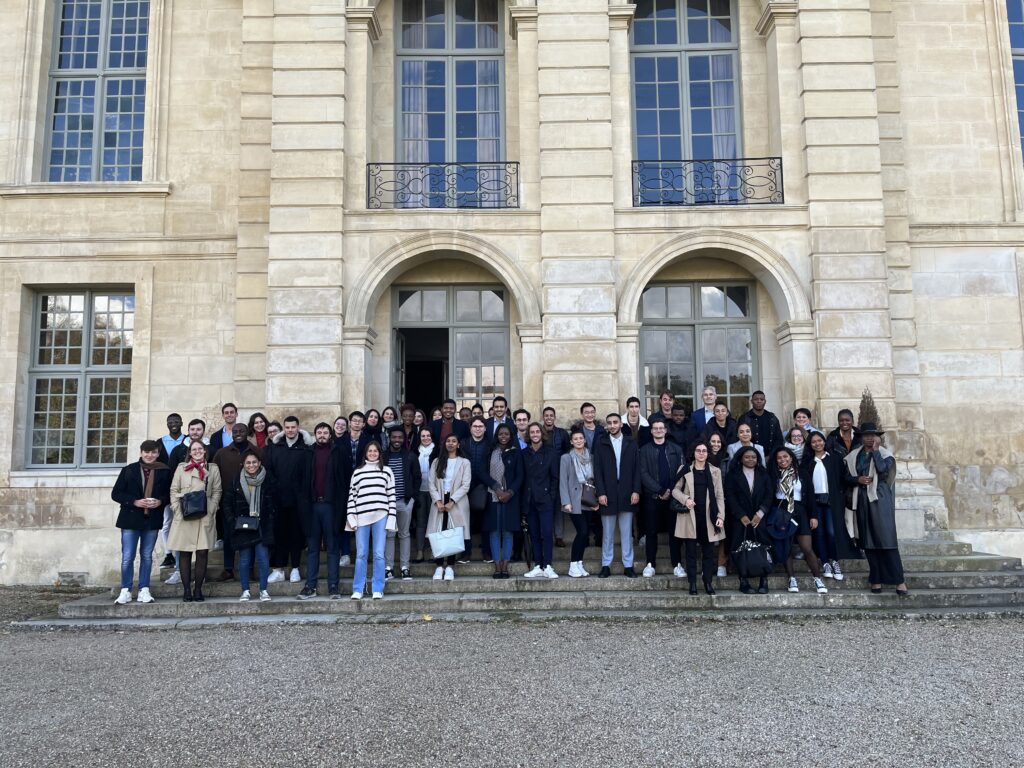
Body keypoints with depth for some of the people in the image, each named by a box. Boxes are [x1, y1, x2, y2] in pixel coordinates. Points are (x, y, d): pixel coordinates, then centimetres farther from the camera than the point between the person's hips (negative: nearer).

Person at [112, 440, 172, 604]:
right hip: (131, 519, -1)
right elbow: (116, 493, 0)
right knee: (127, 557, -1)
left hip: (153, 520, 1)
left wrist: (160, 501, -12)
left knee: (147, 556, 10)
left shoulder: (164, 472, 3)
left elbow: (169, 494, 9)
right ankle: (125, 591, 10)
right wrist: (135, 502, -14)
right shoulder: (129, 470, 1)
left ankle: (144, 590, 17)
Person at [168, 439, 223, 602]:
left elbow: (217, 491, 9)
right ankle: (186, 590, 7)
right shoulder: (181, 468, 11)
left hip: (205, 517, 0)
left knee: (202, 552, -2)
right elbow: (174, 490, 9)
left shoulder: (213, 469, 11)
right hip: (184, 517, 0)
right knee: (185, 553, 1)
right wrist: (177, 509, -3)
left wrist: (211, 510, -3)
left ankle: (198, 589, 7)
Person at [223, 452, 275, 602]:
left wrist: (270, 524, -4)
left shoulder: (268, 481, 3)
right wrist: (232, 523, -3)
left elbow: (272, 505, 5)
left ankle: (263, 590, 6)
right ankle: (245, 591, 17)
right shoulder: (235, 482, 4)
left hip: (262, 527, -1)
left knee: (263, 559, -6)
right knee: (244, 560, 5)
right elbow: (227, 505, 8)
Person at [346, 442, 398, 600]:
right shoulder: (357, 472, 12)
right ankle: (357, 590, 10)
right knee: (361, 554, 2)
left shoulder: (386, 471, 9)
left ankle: (378, 589, 7)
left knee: (379, 554, -1)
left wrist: (391, 517, -1)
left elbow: (391, 495, 6)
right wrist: (351, 517, 0)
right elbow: (352, 495, 9)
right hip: (361, 517, 1)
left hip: (380, 516, -1)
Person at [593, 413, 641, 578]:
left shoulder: (631, 443, 8)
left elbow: (637, 469, 4)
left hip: (627, 494, 1)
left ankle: (628, 566, 12)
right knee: (607, 533, 5)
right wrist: (601, 492, -8)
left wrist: (636, 491, -5)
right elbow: (597, 470, 0)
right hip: (608, 494, -1)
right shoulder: (600, 444, 4)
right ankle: (606, 566, 12)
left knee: (627, 532, 5)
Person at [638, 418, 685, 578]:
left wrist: (671, 490, -9)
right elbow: (644, 474, -3)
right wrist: (660, 491, -11)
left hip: (672, 495, 1)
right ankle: (650, 564, 9)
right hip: (652, 496, -1)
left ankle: (677, 564, 10)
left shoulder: (676, 449, 10)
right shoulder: (645, 450, 6)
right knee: (651, 531, 2)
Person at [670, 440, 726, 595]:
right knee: (691, 551, 2)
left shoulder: (715, 471, 8)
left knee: (708, 551, 3)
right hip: (690, 516, -1)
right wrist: (685, 499, -12)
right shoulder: (685, 471, 5)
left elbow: (719, 496, 6)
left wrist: (721, 516, -3)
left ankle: (708, 582, 14)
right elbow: (675, 489, 7)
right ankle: (692, 583, 9)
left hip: (708, 517, 1)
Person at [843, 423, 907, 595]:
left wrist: (875, 450, -10)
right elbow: (846, 477, 12)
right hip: (862, 501, 4)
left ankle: (900, 581, -7)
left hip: (879, 499, -4)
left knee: (886, 539, -10)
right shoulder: (853, 456, 12)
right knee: (868, 542, 3)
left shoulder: (884, 454, 3)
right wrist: (858, 480, -7)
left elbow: (883, 469, -17)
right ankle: (876, 579, 9)